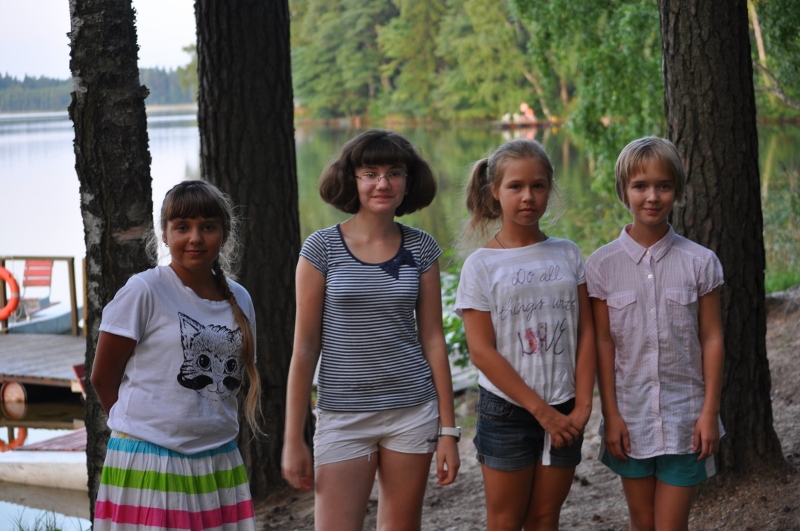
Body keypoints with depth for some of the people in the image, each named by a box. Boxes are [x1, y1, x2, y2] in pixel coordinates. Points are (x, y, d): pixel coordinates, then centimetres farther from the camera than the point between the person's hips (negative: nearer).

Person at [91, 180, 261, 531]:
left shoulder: (239, 300, 9)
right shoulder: (144, 291, -7)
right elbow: (103, 377, -3)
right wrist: (142, 429, 5)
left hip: (220, 462, 5)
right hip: (151, 461, -5)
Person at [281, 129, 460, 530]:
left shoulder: (421, 249, 3)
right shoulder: (322, 248, -5)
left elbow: (433, 341, 5)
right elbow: (305, 348, -4)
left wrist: (448, 429, 3)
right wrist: (293, 438, -5)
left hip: (413, 412, 3)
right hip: (343, 417, -2)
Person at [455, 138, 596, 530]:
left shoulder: (567, 255, 4)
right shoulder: (481, 265, -6)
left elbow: (586, 334, 2)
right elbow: (482, 352, -10)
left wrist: (582, 405, -8)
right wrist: (543, 412, -12)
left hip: (564, 413, 3)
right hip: (508, 411, -3)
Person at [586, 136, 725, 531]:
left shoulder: (700, 262, -4)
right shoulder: (603, 264, -3)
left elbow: (711, 339, -1)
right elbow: (603, 342, -2)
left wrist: (710, 411, -5)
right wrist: (610, 414, -4)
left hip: (684, 417, -1)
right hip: (630, 416, 1)